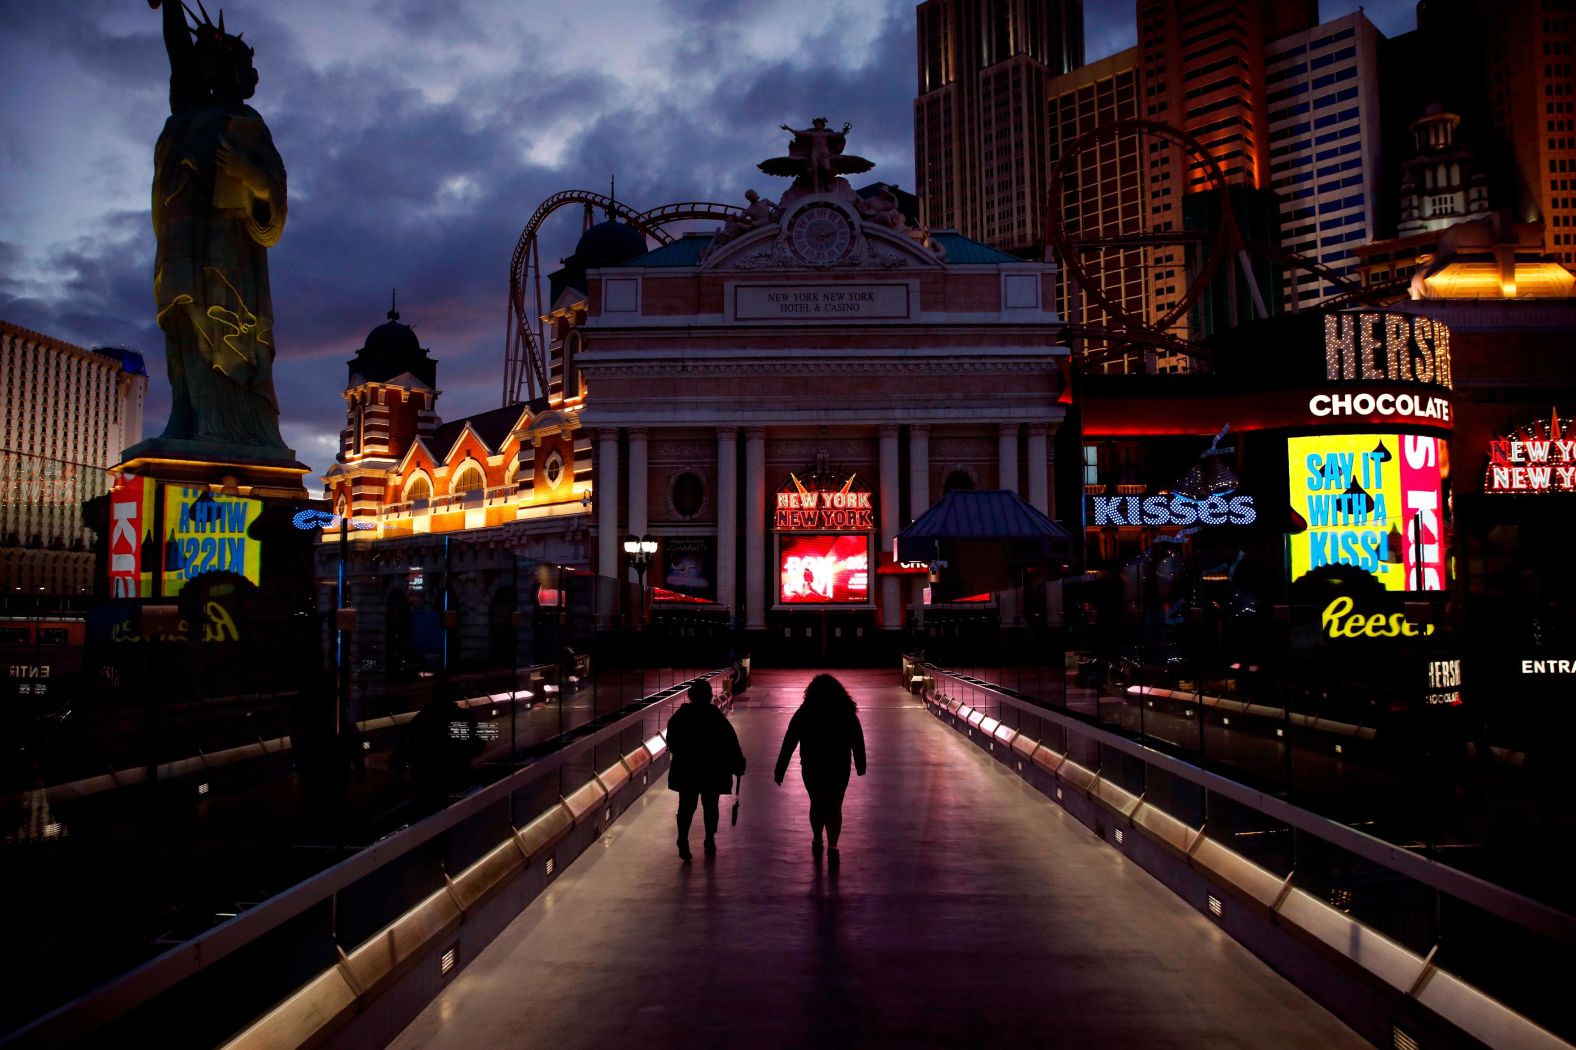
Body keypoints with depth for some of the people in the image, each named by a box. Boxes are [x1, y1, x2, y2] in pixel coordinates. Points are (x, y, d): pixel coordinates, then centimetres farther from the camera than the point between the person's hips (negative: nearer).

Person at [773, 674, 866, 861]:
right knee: (834, 807, 7)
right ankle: (832, 845, -8)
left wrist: (779, 772, -4)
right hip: (840, 769, 0)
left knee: (817, 803, 21)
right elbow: (858, 742, 0)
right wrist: (860, 766, 13)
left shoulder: (803, 713, -8)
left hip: (811, 769, 0)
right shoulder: (847, 713, -5)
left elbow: (789, 743, -7)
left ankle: (817, 840, 34)